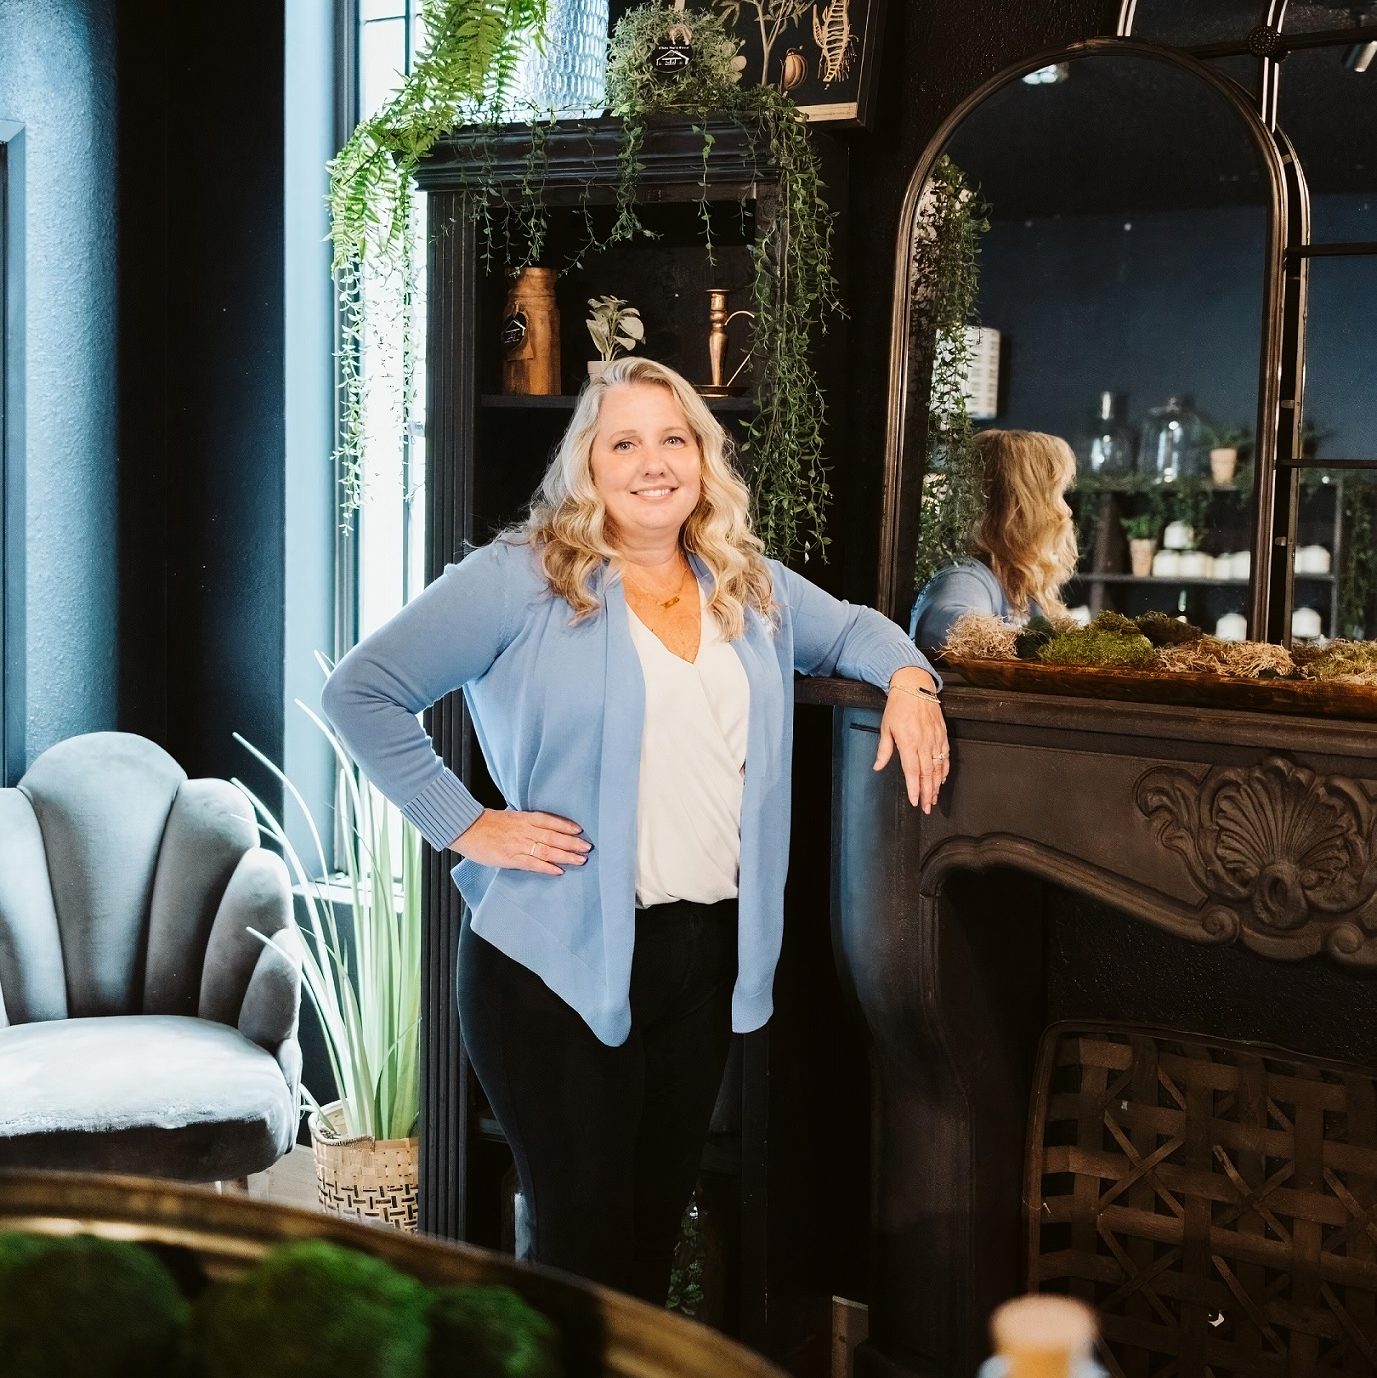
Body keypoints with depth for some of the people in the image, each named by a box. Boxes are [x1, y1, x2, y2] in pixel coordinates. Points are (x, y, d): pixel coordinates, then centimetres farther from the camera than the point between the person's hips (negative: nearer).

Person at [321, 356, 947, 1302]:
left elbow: (848, 627, 28)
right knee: (582, 1242, -1)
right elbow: (363, 691, -10)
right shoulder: (524, 579, -8)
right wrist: (465, 825, -14)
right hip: (560, 963, -6)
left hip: (709, 956, 6)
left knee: (656, 1230, 15)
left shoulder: (750, 586, 10)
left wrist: (909, 675, 5)